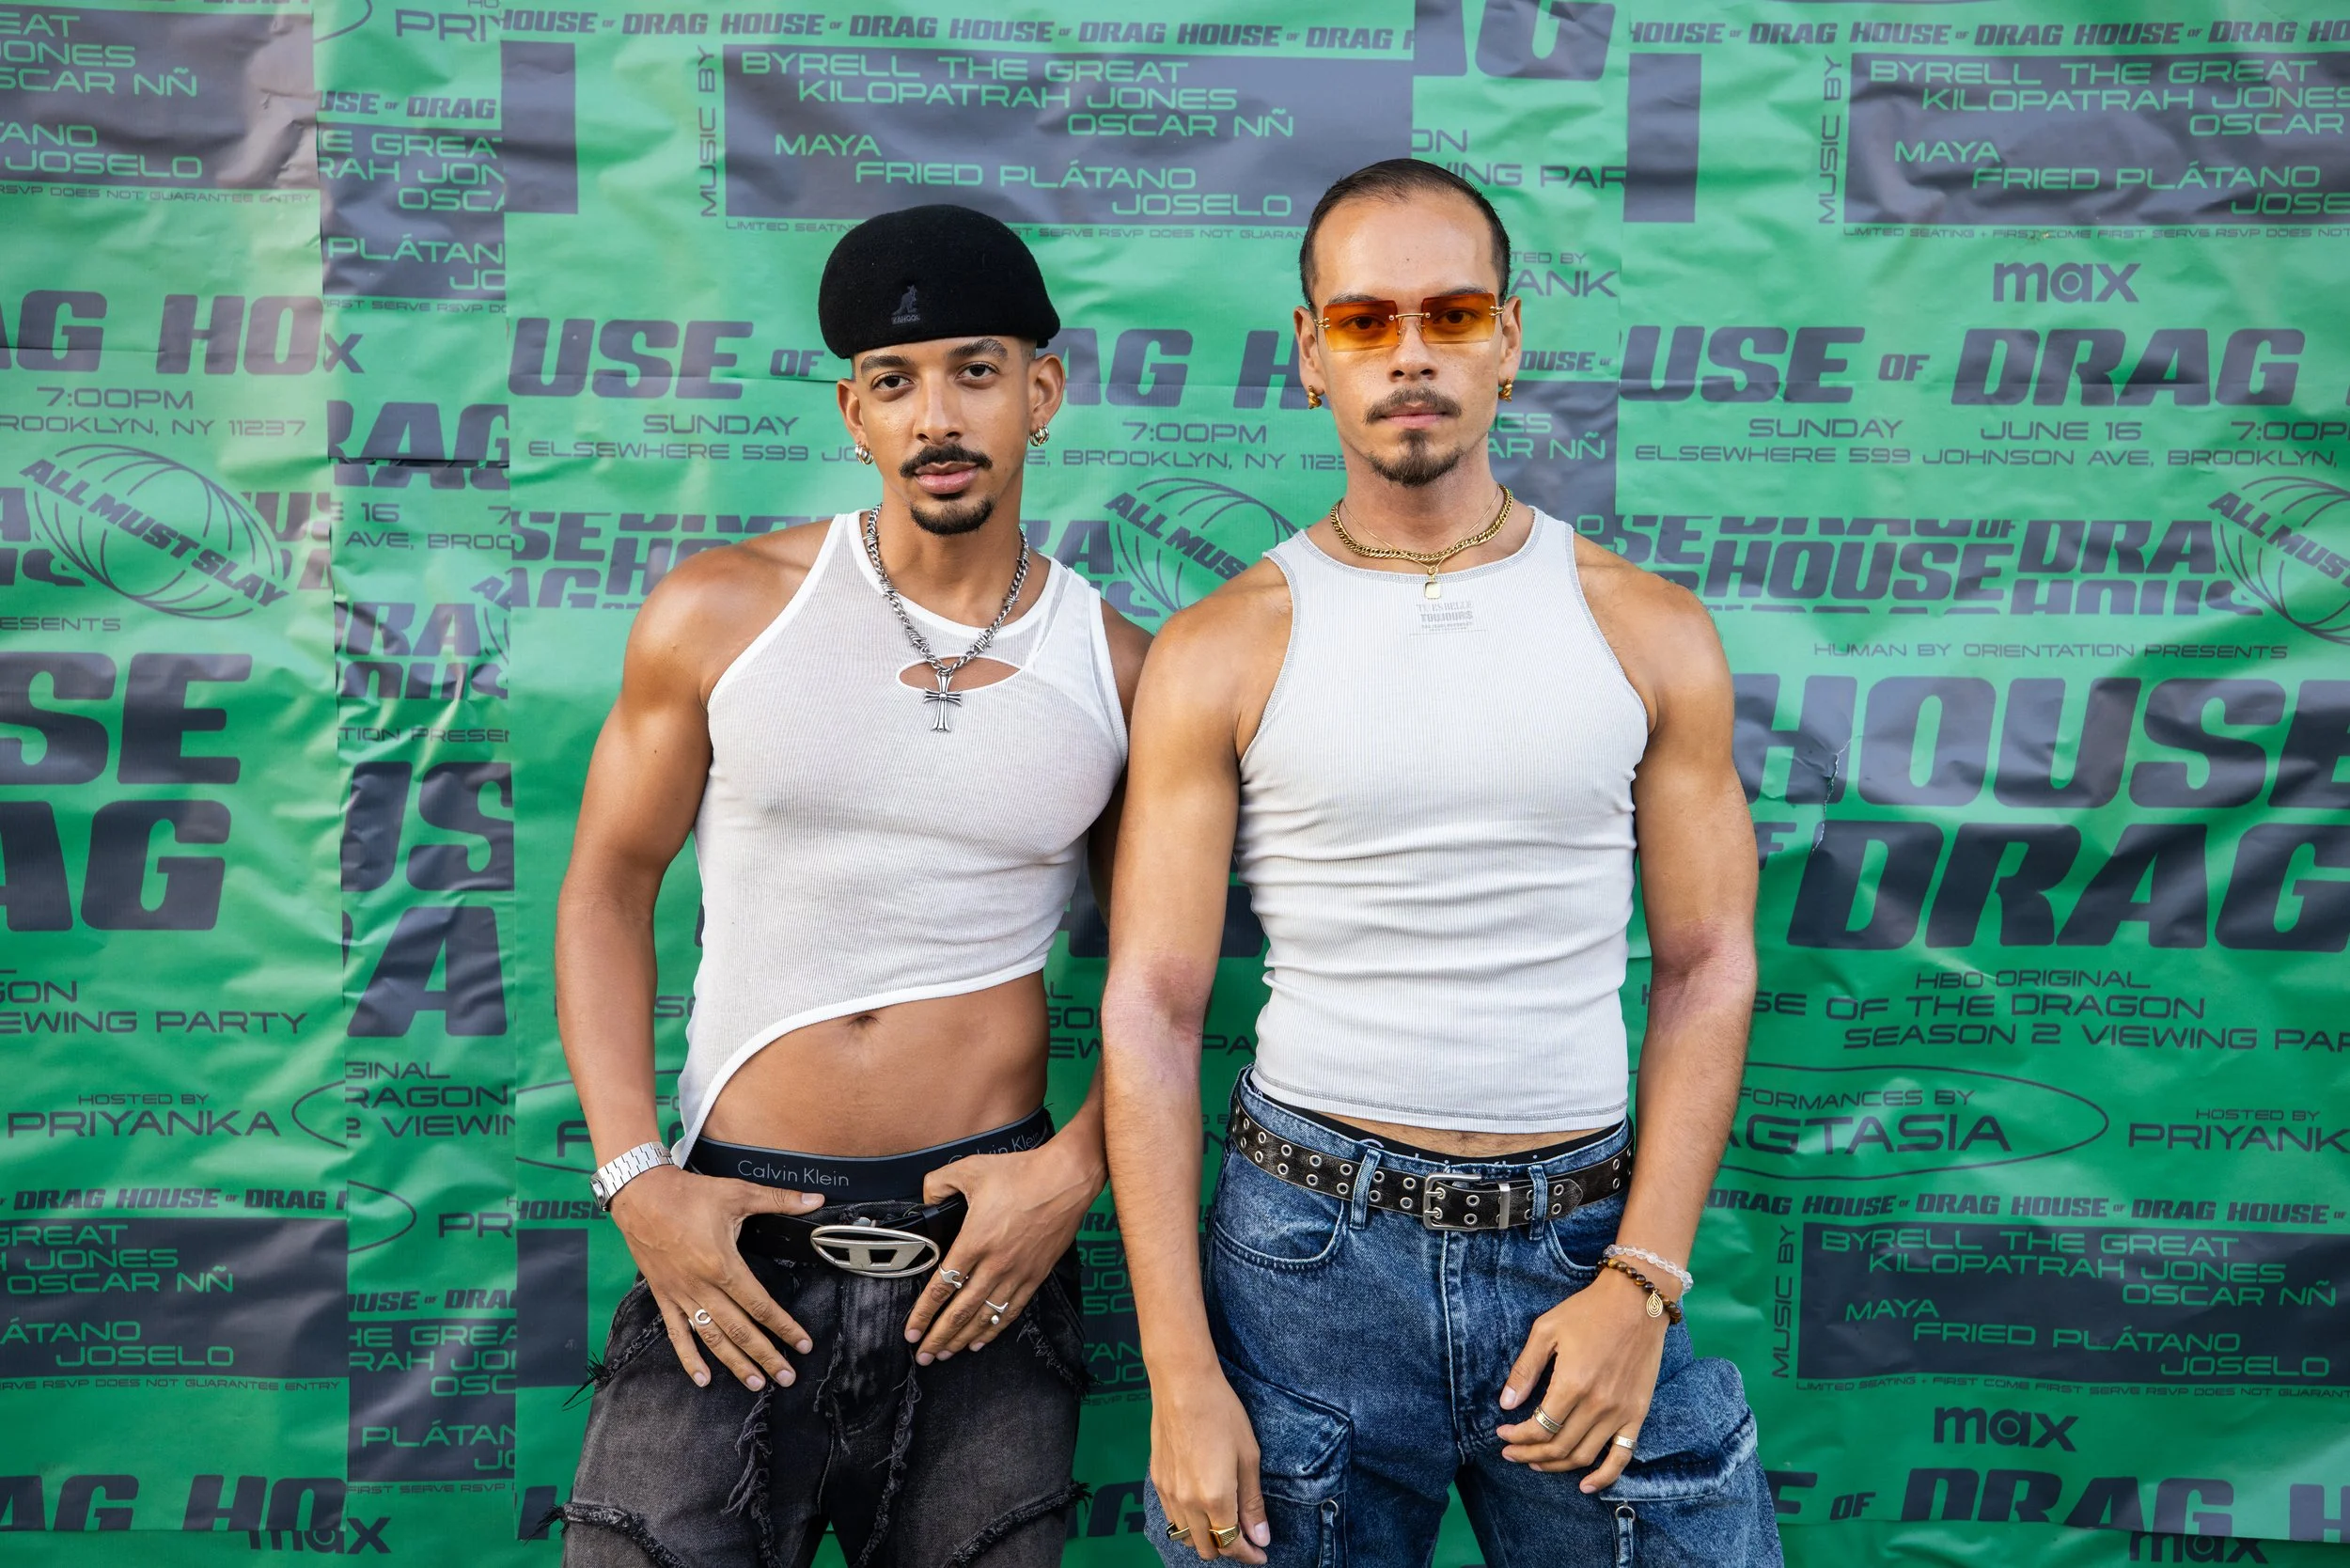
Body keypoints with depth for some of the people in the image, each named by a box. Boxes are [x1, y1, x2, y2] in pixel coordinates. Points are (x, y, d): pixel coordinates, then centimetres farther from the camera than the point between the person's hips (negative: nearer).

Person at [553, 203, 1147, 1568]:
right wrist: (636, 1177, -5)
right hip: (737, 1248, -1)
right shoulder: (721, 614, -2)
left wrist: (1075, 1169, -8)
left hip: (986, 1248, 1)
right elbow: (610, 885, 4)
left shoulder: (1121, 673, 0)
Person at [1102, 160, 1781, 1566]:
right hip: (1307, 1251, -1)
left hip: (1583, 1250, 2)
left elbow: (1706, 969, 3)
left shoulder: (1650, 632, 2)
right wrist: (1180, 1375, -10)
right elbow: (1150, 1009, -5)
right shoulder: (1220, 654, -3)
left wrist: (1643, 1283, -7)